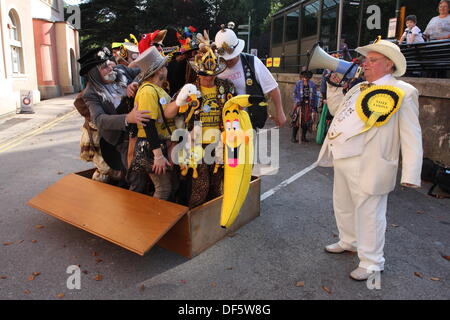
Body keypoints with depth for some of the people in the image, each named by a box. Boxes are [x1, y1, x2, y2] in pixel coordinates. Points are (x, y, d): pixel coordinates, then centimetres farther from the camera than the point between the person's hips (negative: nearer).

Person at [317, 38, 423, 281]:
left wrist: (410, 174, -16)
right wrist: (333, 86, 12)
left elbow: (411, 136, -12)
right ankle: (349, 242, 44)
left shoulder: (402, 92, -8)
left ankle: (371, 262, 20)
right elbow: (337, 109, 26)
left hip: (368, 165, -8)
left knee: (368, 213, 2)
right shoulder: (359, 88, 14)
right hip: (343, 160, 8)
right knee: (343, 206, 22)